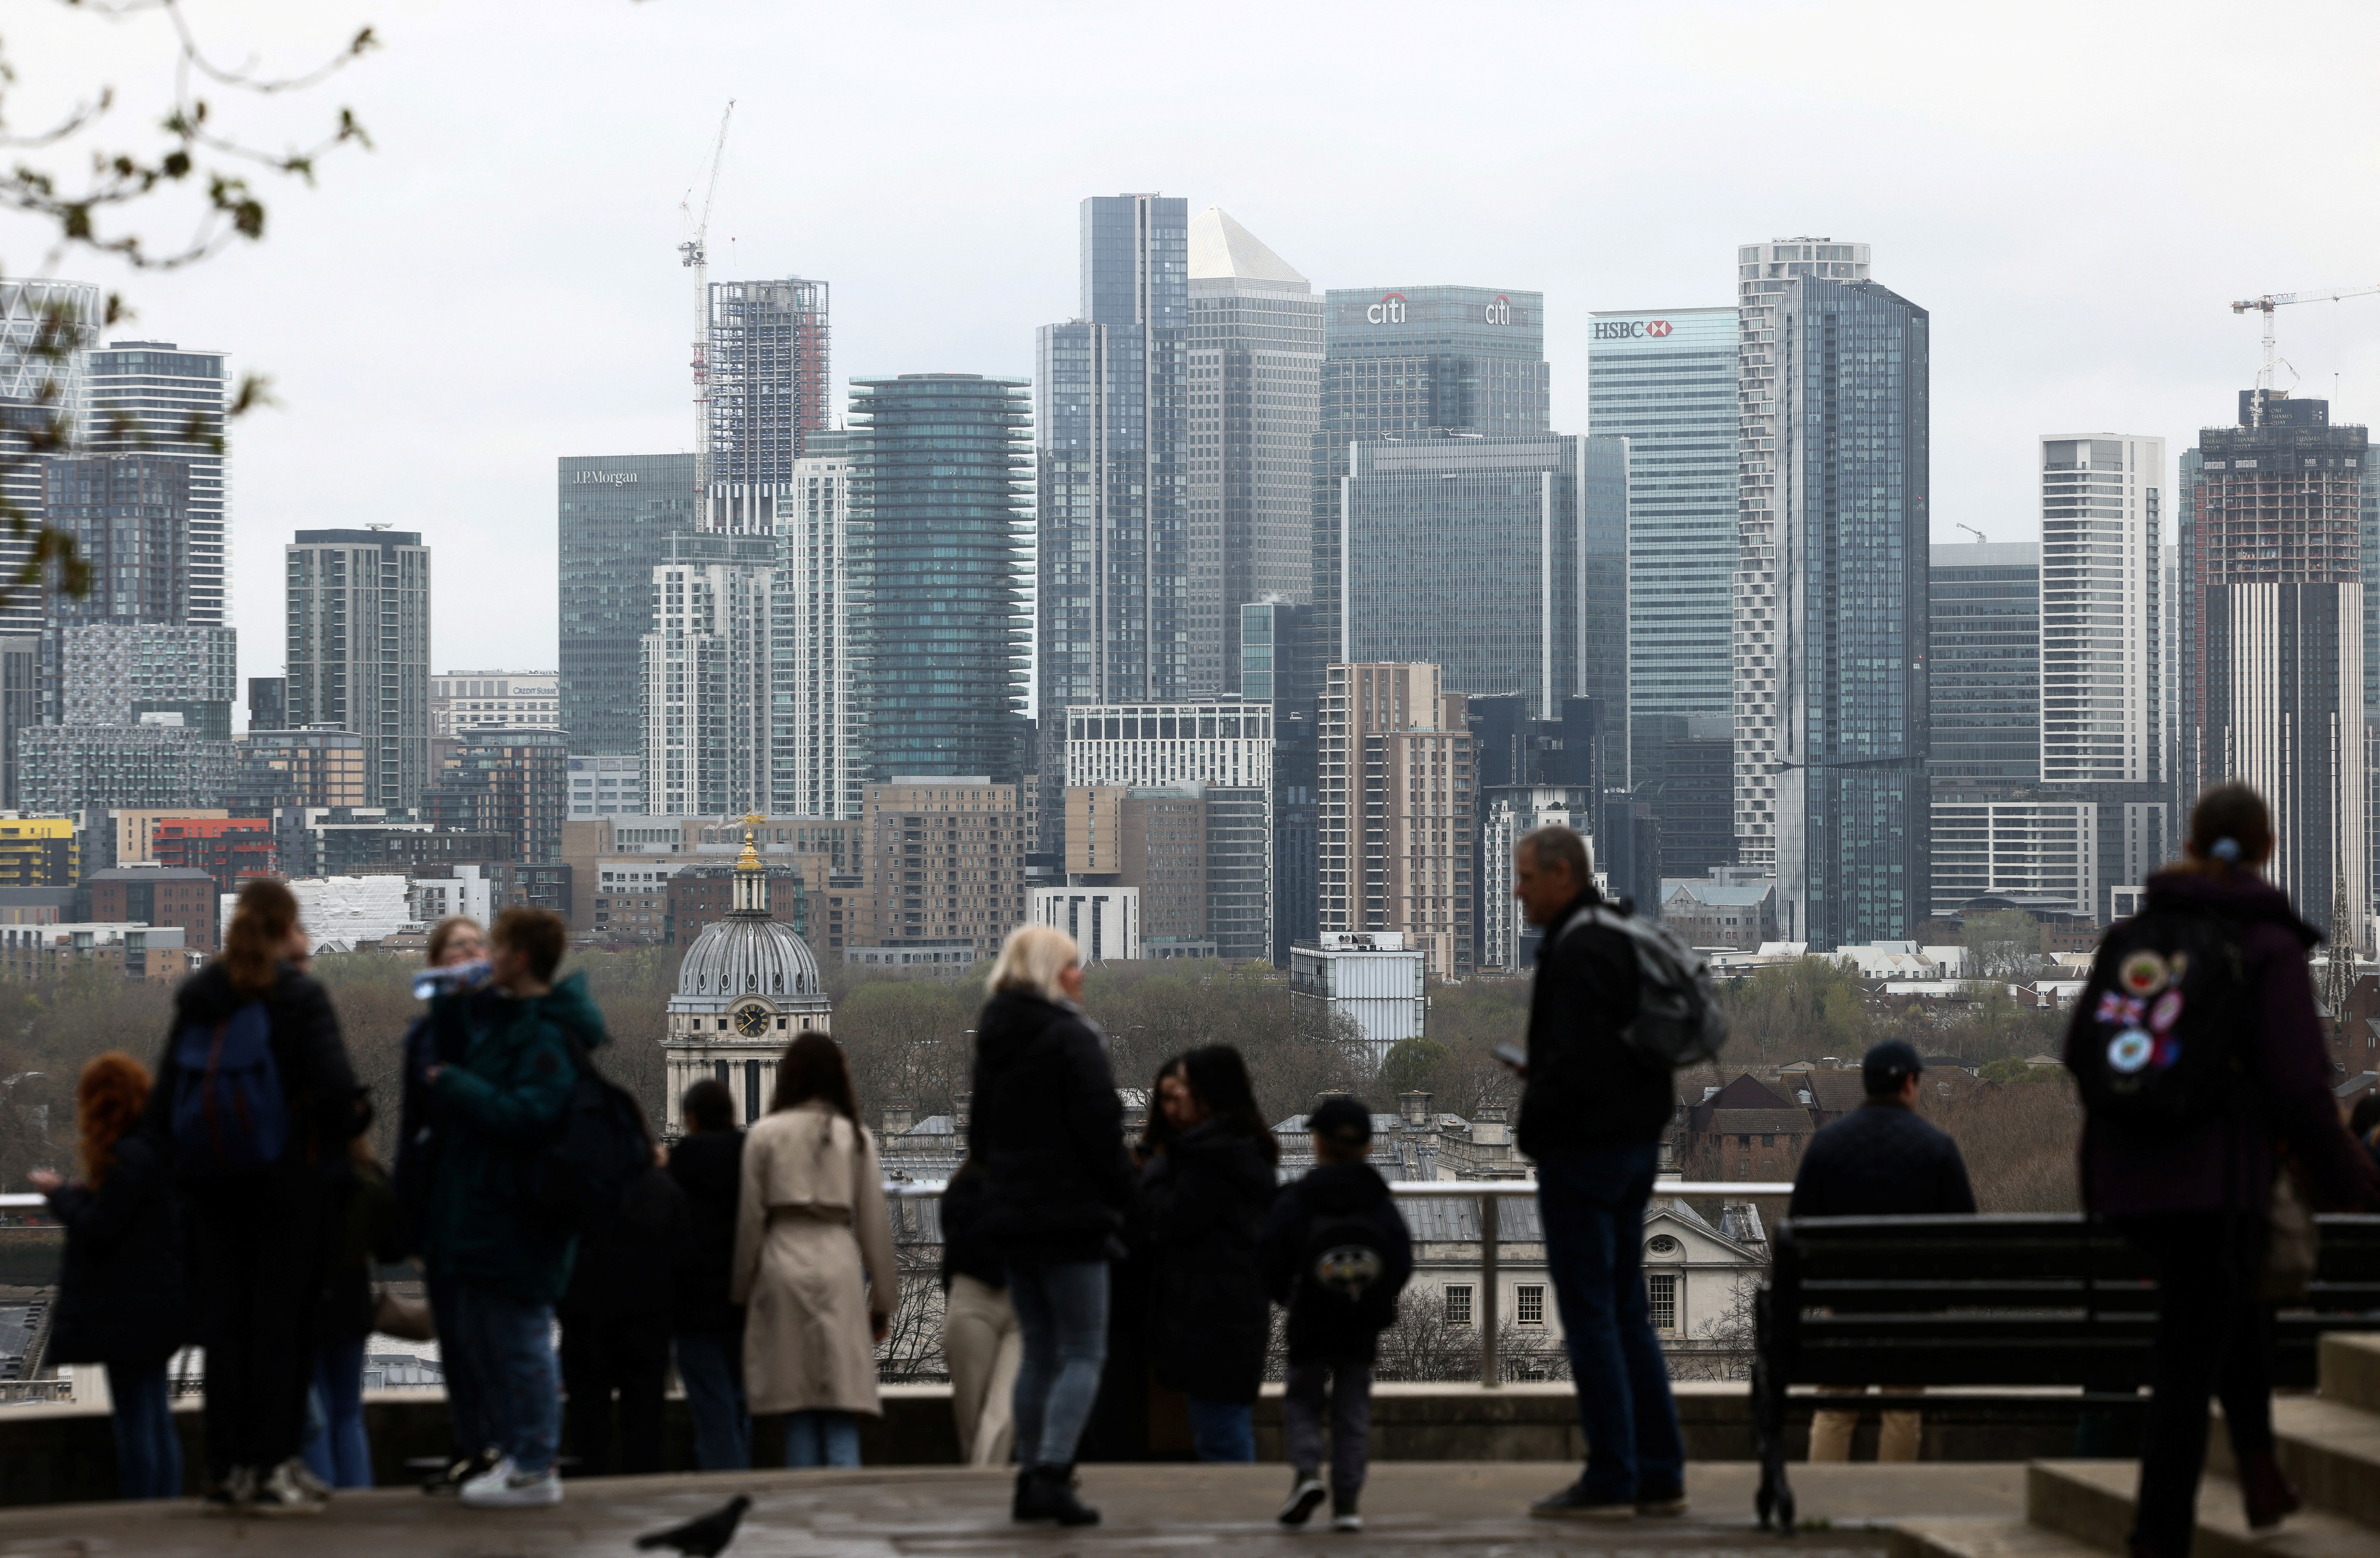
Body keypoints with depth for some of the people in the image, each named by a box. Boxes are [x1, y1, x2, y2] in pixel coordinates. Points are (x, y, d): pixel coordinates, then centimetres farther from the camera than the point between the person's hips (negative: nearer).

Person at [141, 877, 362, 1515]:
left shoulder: (196, 999, 8)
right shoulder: (299, 994, -9)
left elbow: (165, 1092, 6)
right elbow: (334, 1085, -17)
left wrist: (169, 1151, 13)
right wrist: (350, 1120, 3)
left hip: (213, 1187, 5)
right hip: (289, 1176, -5)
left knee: (223, 1319, 9)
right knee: (281, 1319, -1)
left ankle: (226, 1468, 9)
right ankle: (270, 1468, -4)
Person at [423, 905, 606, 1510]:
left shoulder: (547, 1034, -18)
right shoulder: (500, 1015, 14)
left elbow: (529, 1115, -27)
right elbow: (452, 1060, 26)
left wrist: (455, 1086, -19)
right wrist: (450, 1002, 11)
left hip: (517, 1216, -10)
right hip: (481, 1209, 10)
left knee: (517, 1341, -5)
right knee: (479, 1338, 16)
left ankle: (535, 1469, 1)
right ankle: (512, 1453, 25)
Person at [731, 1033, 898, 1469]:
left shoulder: (763, 1135, 3)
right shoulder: (856, 1137, 5)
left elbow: (750, 1218, 5)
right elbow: (874, 1223, 7)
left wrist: (742, 1290, 14)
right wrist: (882, 1300, 14)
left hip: (782, 1268, 0)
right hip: (840, 1268, 0)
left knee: (799, 1415, 5)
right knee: (841, 1416, -1)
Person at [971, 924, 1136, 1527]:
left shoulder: (994, 1042, 13)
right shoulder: (1071, 1039, -12)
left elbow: (980, 1135, 19)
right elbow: (1101, 1131, -14)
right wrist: (1123, 1198, -3)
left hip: (1011, 1214, 8)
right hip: (1070, 1214, -8)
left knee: (1039, 1350, 13)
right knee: (1083, 1353, -5)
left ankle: (1031, 1479, 11)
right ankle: (1051, 1473, -18)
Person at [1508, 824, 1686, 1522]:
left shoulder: (1578, 951, -17)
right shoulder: (1625, 938, 15)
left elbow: (1578, 1059, -23)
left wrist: (1534, 1125, -9)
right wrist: (1540, 1075, 14)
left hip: (1583, 1150, -10)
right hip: (1635, 1145, 10)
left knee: (1589, 1316, -5)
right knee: (1626, 1314, 13)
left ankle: (1610, 1481, -4)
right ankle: (1660, 1476, 14)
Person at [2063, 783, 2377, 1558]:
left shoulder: (2144, 930, 7)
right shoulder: (2272, 947, -9)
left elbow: (2084, 1048, 7)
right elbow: (2298, 1086, -15)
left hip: (2125, 1171, 6)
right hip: (2212, 1175, -6)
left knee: (2238, 1291, 31)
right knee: (2186, 1367, 1)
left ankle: (2260, 1476, 30)